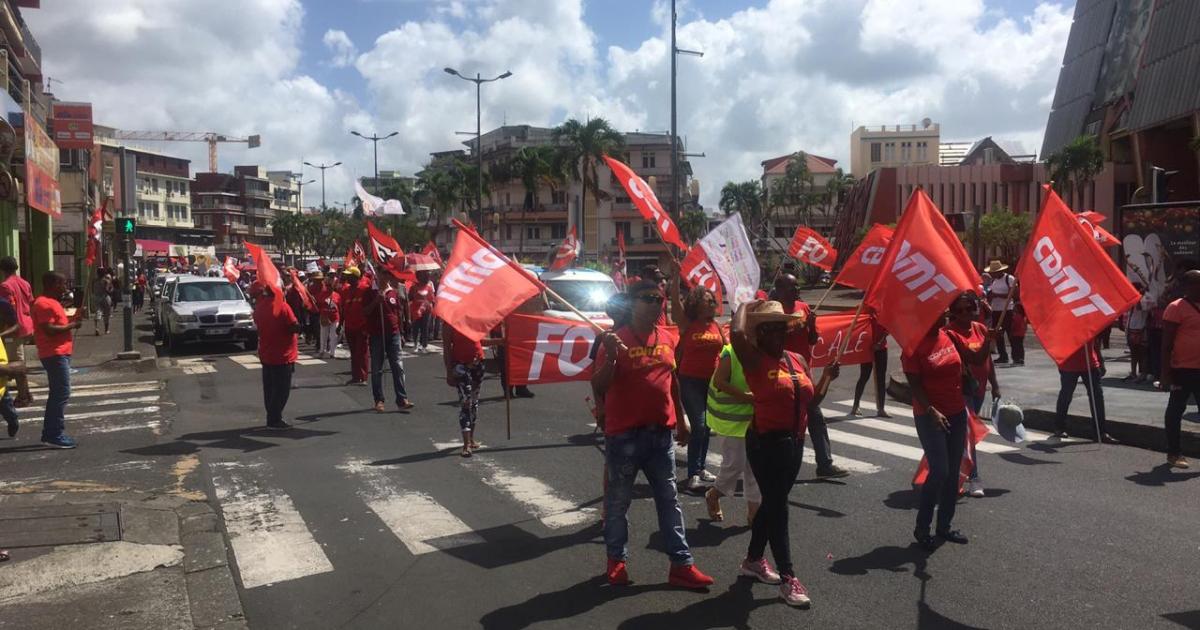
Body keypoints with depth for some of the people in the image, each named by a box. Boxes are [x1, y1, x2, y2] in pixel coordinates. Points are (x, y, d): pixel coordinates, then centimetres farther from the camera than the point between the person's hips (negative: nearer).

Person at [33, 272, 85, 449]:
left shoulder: (52, 302, 18)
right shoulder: (44, 304, -15)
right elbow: (49, 329, -23)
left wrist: (75, 318, 9)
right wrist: (72, 325, -14)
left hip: (60, 354, 11)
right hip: (54, 355, -11)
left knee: (57, 394, 14)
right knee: (62, 393, -11)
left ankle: (50, 433, 20)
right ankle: (54, 435, -8)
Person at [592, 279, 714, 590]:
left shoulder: (668, 338, 7)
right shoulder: (616, 340, -11)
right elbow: (598, 387, -15)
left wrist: (681, 418, 20)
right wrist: (610, 356, -31)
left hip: (661, 432, 5)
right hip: (624, 434, -5)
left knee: (669, 500, 11)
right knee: (618, 501, 9)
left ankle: (681, 564, 18)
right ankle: (617, 560, 25)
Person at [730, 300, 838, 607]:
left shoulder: (798, 359, 9)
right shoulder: (754, 360, -11)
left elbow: (810, 403, 14)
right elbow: (737, 334, -33)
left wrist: (827, 377, 1)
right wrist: (746, 307, -15)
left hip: (794, 441, 8)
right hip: (766, 443, -7)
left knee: (772, 503, 18)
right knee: (778, 506, -4)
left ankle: (753, 560, 34)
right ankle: (788, 579, 3)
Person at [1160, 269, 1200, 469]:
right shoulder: (1176, 308, -10)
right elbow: (1167, 343, -12)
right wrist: (1166, 373, -16)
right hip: (1183, 369, -7)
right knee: (1176, 410, 2)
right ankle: (1173, 453, 10)